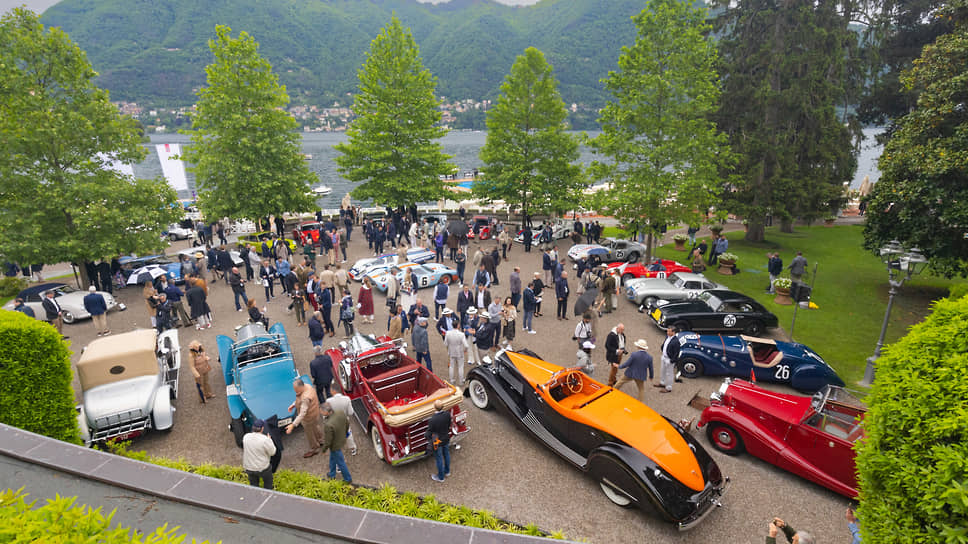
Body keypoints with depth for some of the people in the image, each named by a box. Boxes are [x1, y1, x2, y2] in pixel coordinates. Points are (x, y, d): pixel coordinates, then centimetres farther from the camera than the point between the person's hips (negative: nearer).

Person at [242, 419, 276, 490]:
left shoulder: (246, 437, -12)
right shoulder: (265, 440, -27)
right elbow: (272, 452, -14)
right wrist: (269, 440, 0)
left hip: (248, 467, 4)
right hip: (262, 468, -4)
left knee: (253, 485, 24)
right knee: (268, 482, 22)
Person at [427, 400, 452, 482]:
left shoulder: (432, 420, -36)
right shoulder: (447, 414, -22)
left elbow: (429, 432, -20)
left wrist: (429, 442, 0)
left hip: (437, 442, -4)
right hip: (446, 439, 5)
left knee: (439, 459, 17)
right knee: (446, 454, 27)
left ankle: (440, 477, 40)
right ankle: (447, 471, 51)